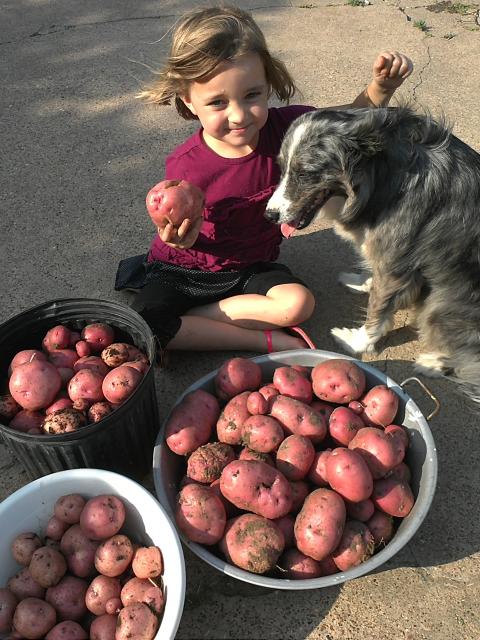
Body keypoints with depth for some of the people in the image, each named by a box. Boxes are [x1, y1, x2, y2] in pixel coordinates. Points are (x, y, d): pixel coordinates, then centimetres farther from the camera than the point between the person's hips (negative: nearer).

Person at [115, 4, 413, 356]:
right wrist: (180, 239, -36)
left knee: (299, 303, -27)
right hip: (186, 267, -1)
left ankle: (185, 319, -12)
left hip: (253, 264, 2)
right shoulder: (185, 165, -24)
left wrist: (382, 85, -25)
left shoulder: (285, 127, -18)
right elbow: (181, 232, -11)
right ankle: (267, 341, -17)